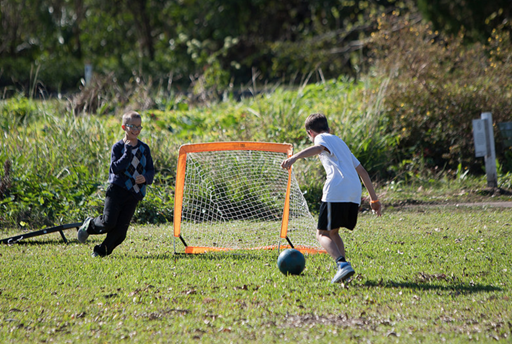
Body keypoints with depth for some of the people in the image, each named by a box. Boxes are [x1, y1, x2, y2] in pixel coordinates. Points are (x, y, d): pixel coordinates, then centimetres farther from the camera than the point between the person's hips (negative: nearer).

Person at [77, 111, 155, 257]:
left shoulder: (144, 148, 11)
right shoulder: (118, 147, 0)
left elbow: (151, 170, 11)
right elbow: (115, 168, -13)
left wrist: (145, 178, -11)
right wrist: (128, 152, -20)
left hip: (134, 194, 3)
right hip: (117, 190, -3)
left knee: (121, 229, -6)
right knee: (108, 223, -14)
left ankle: (102, 250, 10)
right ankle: (89, 224, 17)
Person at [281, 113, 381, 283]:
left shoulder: (322, 138, 10)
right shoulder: (340, 142, 33)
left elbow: (318, 148, -18)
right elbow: (362, 171, 34)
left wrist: (294, 158, -33)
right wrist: (374, 199, 39)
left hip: (336, 192, -7)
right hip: (355, 194, 7)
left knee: (322, 234, -1)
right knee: (333, 232, 21)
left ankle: (342, 264, -24)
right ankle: (343, 269, 7)